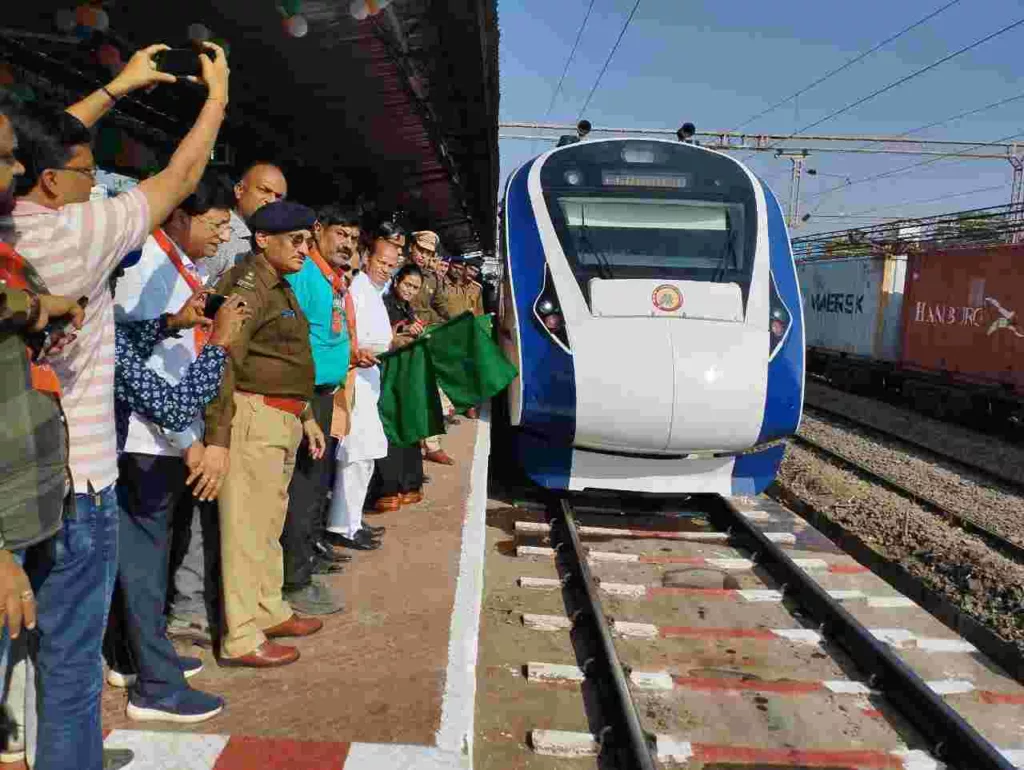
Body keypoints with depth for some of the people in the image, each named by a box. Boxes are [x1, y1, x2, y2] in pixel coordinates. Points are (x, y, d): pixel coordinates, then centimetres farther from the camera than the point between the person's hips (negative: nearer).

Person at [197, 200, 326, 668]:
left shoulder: (280, 287, 18)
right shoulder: (248, 283, -13)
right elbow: (222, 361, -22)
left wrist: (307, 416, 25)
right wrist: (217, 440, -27)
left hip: (283, 419, 10)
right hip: (254, 417, -10)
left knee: (270, 524, 19)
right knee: (246, 528, -3)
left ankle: (270, 612, 32)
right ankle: (241, 639, 7)